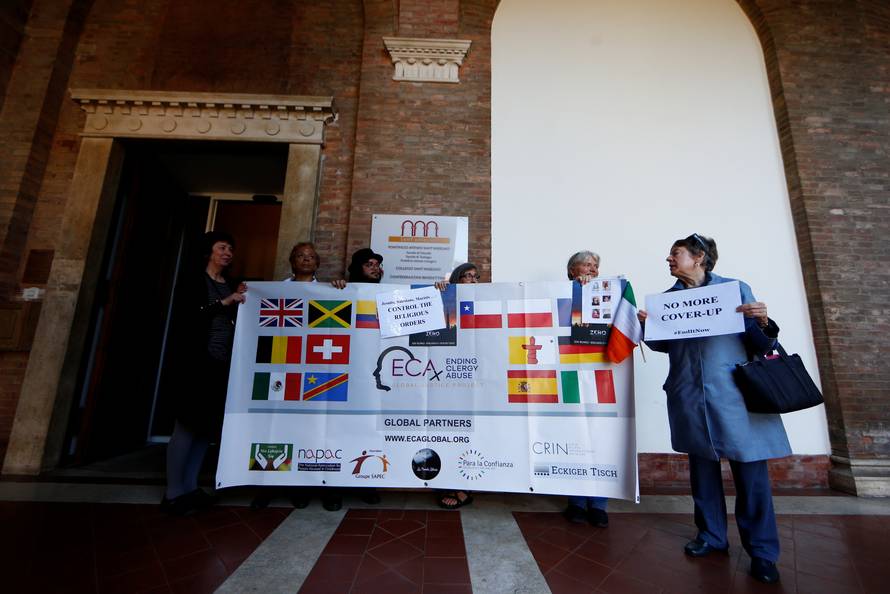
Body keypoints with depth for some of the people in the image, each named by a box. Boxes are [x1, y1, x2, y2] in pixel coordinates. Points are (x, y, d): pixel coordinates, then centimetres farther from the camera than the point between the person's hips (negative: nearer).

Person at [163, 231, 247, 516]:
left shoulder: (233, 286, 17)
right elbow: (190, 315, -11)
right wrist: (225, 302, -13)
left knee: (209, 427, 8)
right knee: (188, 425, -1)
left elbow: (239, 322, 11)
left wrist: (242, 302, -1)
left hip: (224, 364, 6)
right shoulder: (195, 281, 3)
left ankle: (189, 487, 19)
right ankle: (173, 493, 10)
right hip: (199, 361, -6)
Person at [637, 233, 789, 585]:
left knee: (751, 472, 2)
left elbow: (760, 345, 1)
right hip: (689, 397, 3)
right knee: (702, 467, 13)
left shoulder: (736, 288, 1)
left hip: (734, 394, -3)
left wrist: (762, 322, -19)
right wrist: (648, 326, -6)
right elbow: (663, 345, 13)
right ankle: (712, 536, 29)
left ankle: (762, 552, 20)